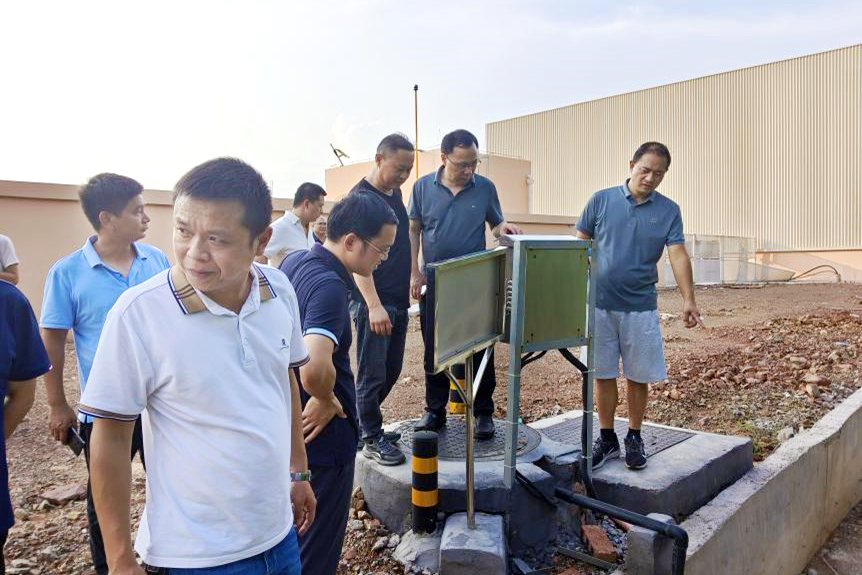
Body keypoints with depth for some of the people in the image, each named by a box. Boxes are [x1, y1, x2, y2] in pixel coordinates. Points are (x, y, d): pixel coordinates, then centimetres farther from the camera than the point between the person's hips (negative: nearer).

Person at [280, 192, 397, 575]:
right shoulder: (329, 285, -28)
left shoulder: (293, 262, 1)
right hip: (321, 436, -9)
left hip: (287, 427, 9)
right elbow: (314, 367, -44)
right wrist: (326, 401, -23)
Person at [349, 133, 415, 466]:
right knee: (372, 373, 1)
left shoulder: (395, 193, 14)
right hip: (373, 303, -9)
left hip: (398, 300, 9)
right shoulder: (361, 197, -12)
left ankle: (364, 424, 32)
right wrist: (374, 305, -25)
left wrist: (413, 277, 21)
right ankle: (371, 439, 15)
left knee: (391, 370, 16)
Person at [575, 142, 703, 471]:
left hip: (641, 307, 0)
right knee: (603, 375, 8)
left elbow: (678, 256, -8)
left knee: (639, 377, 9)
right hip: (599, 304, 0)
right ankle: (607, 438, 23)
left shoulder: (668, 211, 2)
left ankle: (634, 438, 27)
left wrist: (689, 300, -20)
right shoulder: (601, 200, 0)